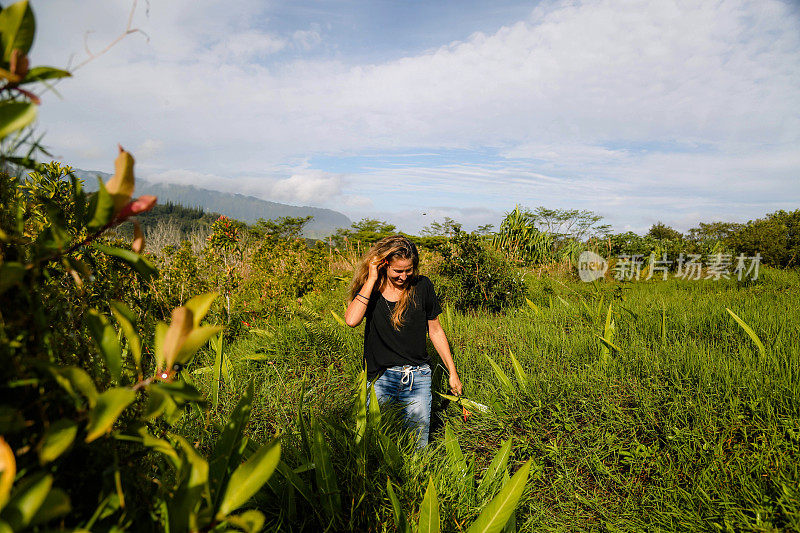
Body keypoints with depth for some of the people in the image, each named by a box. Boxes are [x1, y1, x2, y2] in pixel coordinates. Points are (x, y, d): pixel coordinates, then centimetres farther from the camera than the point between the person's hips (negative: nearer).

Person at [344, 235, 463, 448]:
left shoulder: (422, 286, 0)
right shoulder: (369, 288, -2)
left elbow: (435, 330, 9)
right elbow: (351, 320, -22)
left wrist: (452, 372, 10)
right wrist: (372, 279, -19)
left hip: (417, 378, 1)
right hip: (380, 377, 0)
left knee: (418, 444, 4)